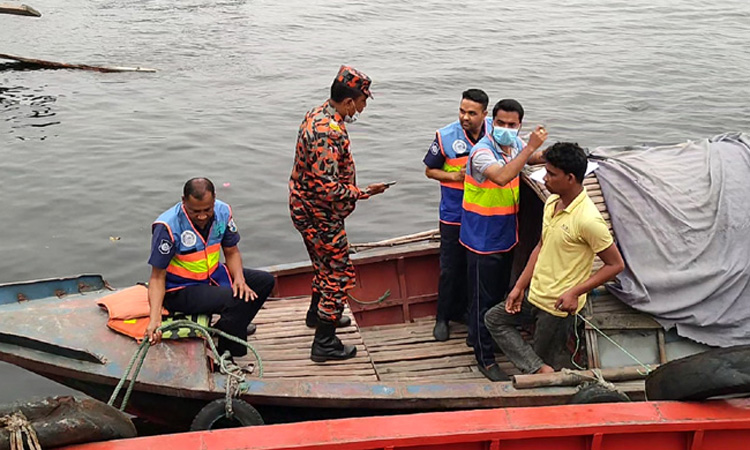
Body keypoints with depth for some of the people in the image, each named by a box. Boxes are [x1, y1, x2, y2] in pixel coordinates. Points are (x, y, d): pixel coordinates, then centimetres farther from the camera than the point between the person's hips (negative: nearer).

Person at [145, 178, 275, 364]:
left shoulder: (223, 212, -9)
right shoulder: (168, 226, -25)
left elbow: (231, 252, 5)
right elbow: (158, 276, -20)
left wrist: (239, 279, -15)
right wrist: (155, 318, -31)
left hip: (213, 276, 7)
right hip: (180, 289, -7)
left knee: (265, 281, -2)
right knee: (235, 301, -29)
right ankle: (221, 356, -9)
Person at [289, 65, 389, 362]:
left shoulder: (316, 115, 4)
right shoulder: (329, 133, -29)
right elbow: (329, 189, -31)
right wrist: (364, 193, -20)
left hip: (305, 207, 10)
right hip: (319, 215, -10)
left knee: (326, 263, 27)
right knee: (340, 273, 1)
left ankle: (317, 315, 48)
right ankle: (324, 344, 10)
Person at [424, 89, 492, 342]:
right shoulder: (446, 136, -13)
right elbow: (430, 170, -2)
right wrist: (454, 176, -18)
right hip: (454, 214, -3)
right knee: (450, 268, 5)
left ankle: (460, 310, 33)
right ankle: (442, 318, 21)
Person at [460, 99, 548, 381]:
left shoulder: (515, 144, 1)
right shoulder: (482, 151, -23)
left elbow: (535, 158, 21)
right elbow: (502, 177, -41)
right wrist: (529, 148, -38)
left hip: (506, 235, 8)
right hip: (483, 239, -8)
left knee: (500, 294, 22)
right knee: (483, 299, 2)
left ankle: (480, 336, 41)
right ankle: (484, 357, 13)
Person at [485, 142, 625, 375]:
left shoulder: (588, 219, -26)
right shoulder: (552, 202, 1)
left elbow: (615, 264, -19)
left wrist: (575, 292, -25)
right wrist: (519, 287, 8)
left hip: (558, 305, -9)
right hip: (534, 294, 9)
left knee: (553, 364, 2)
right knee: (494, 319, 13)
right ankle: (541, 371, 2)